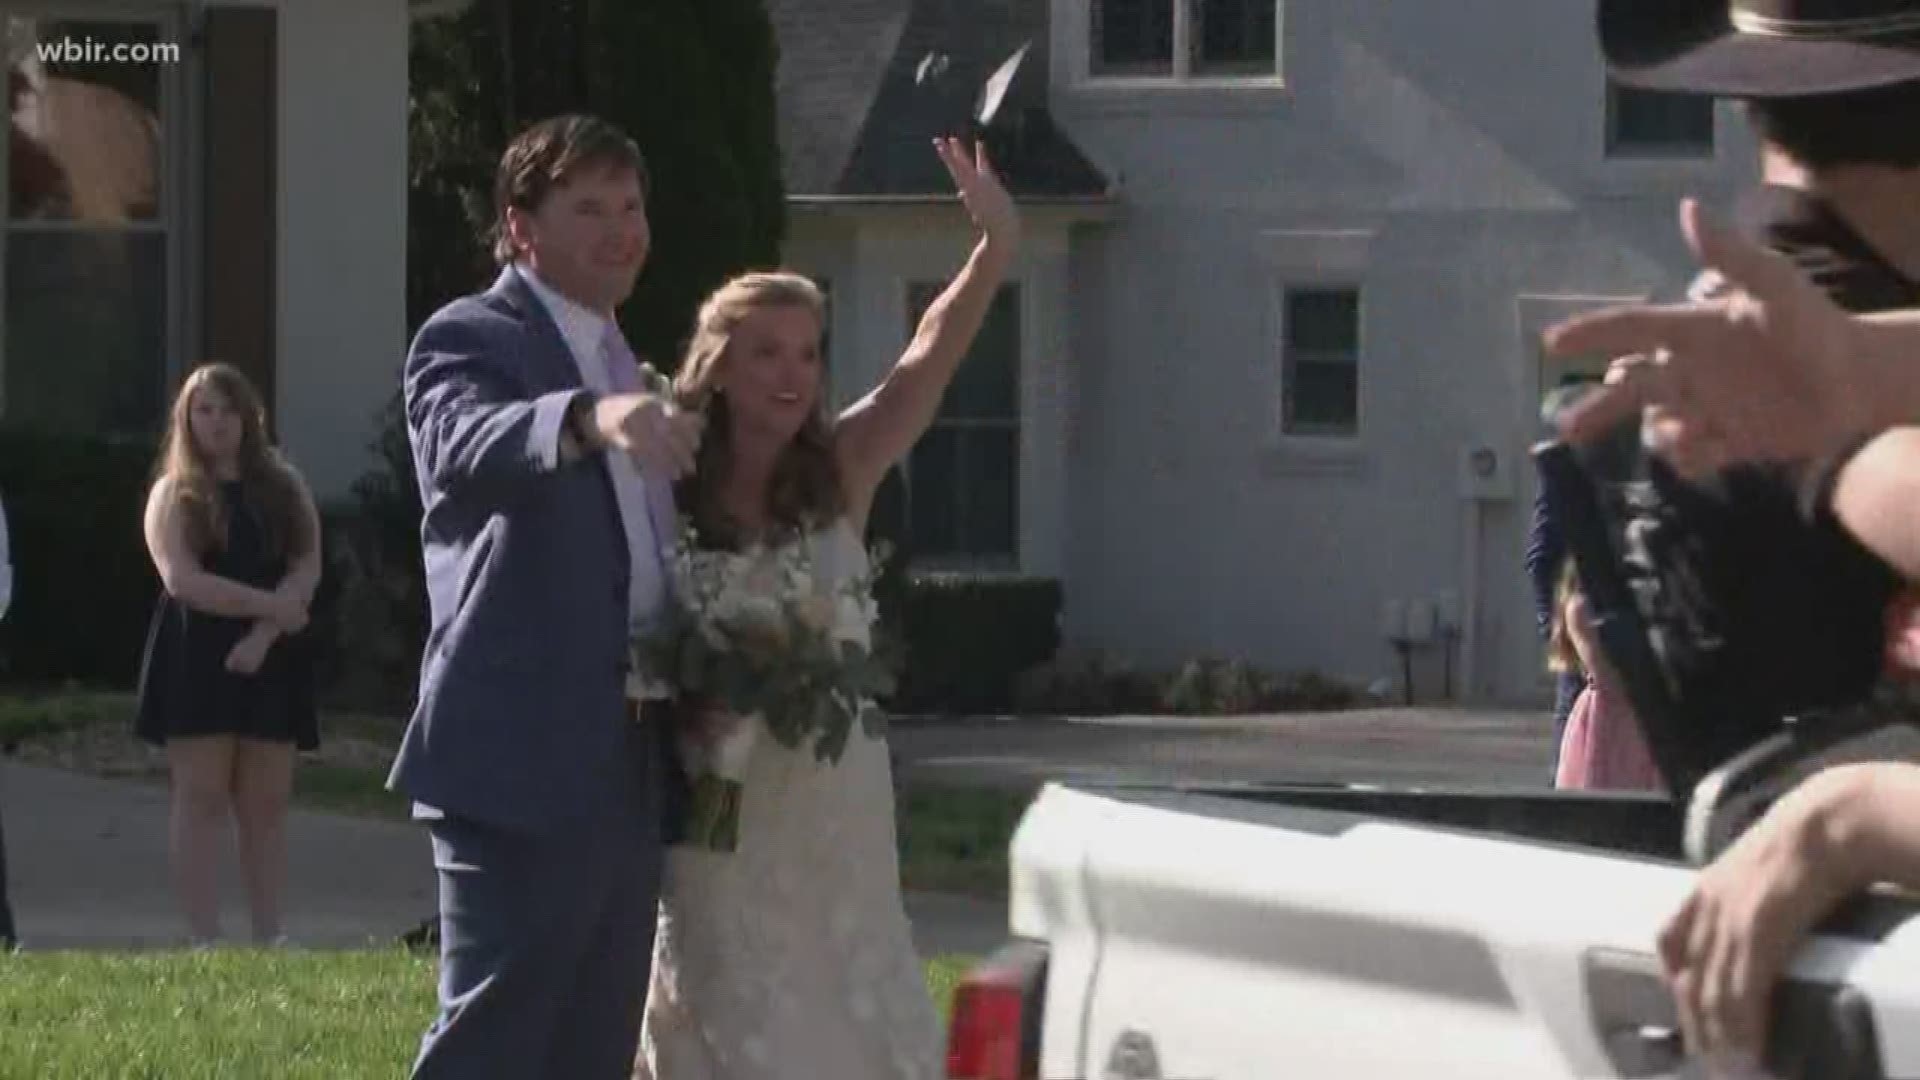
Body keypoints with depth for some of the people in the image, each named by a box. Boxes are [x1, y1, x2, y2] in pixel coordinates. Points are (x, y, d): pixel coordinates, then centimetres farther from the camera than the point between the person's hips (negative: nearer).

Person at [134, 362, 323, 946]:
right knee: (201, 796, -6)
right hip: (195, 659, -3)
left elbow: (307, 569, 1)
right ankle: (204, 939, -9)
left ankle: (269, 938, 4)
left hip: (271, 659, 3)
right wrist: (271, 605, -15)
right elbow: (182, 579, -10)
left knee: (265, 801, 2)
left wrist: (263, 635, -14)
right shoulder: (175, 494, 4)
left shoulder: (285, 487, 12)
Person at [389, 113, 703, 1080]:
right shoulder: (470, 340, -6)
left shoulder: (629, 373, 20)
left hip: (629, 772, 8)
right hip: (522, 767, -8)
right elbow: (467, 441, -30)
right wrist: (592, 418, -50)